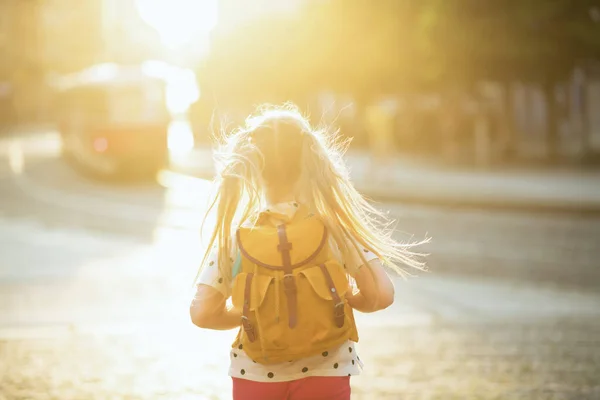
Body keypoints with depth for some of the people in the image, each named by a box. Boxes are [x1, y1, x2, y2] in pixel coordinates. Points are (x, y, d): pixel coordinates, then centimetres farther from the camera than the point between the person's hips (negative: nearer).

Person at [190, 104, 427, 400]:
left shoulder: (233, 235, -8)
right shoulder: (336, 227, -9)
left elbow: (202, 313, -14)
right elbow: (381, 294, -14)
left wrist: (246, 315, 5)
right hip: (325, 375, 0)